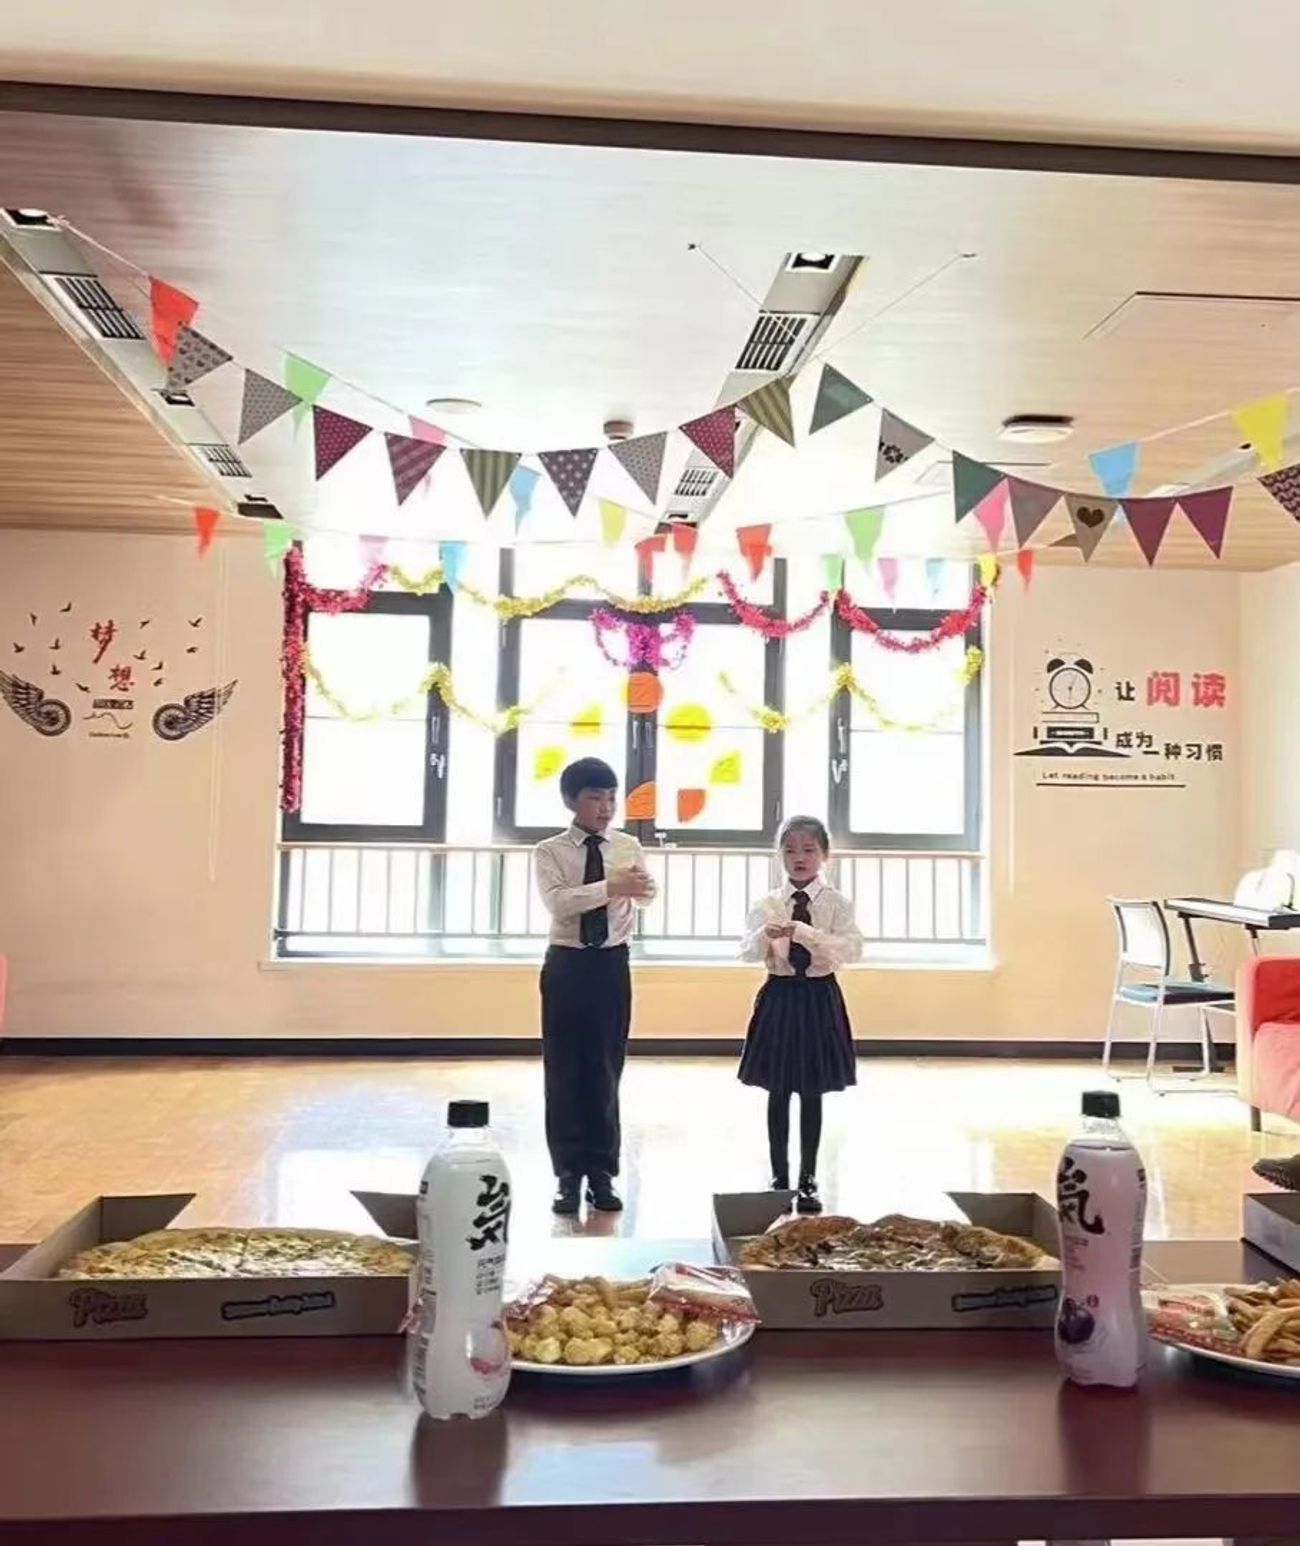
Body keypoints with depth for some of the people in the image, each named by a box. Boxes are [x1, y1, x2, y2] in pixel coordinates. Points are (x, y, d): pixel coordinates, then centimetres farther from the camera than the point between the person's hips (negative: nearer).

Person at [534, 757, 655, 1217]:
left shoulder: (628, 847, 3)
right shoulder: (550, 852, -4)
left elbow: (646, 895, -13)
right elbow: (557, 902, -21)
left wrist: (639, 888, -37)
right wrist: (611, 887, -35)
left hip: (612, 965, 2)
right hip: (567, 965, -2)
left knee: (606, 1071, 8)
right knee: (564, 1071, 3)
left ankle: (601, 1172, 17)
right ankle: (568, 1175, 14)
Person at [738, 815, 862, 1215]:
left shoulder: (837, 903, -4)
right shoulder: (768, 904, 1)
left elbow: (853, 949, -19)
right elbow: (747, 952, -10)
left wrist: (805, 932, -32)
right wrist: (766, 935, -32)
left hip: (819, 997, -1)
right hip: (779, 996, 1)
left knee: (812, 1093, 6)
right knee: (778, 1092, 8)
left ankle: (808, 1181, 19)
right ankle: (779, 1178, 21)